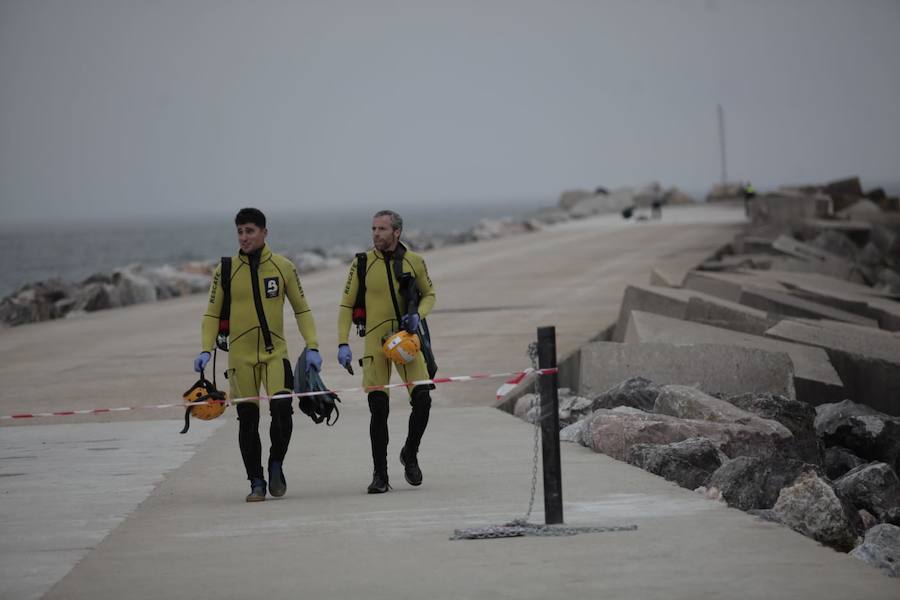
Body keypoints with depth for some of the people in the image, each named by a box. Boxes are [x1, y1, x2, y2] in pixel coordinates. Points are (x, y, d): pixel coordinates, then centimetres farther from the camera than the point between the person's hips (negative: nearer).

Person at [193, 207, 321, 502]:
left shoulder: (283, 267, 2)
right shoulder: (226, 270, 1)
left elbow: (301, 309, 8)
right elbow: (212, 314, 6)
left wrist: (312, 346, -1)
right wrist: (206, 350, -8)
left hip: (276, 353, -1)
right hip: (240, 356, 1)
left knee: (282, 409, -17)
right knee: (247, 419, 2)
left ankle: (276, 465, 6)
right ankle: (256, 483, 12)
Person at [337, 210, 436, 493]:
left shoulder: (414, 261, 1)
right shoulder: (363, 263, -2)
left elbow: (429, 294, 14)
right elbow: (346, 305, 2)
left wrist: (418, 315, -8)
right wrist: (343, 343, -7)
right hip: (376, 341, -1)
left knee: (422, 400, -9)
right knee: (378, 408, -4)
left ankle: (410, 454, 18)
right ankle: (380, 475, 4)